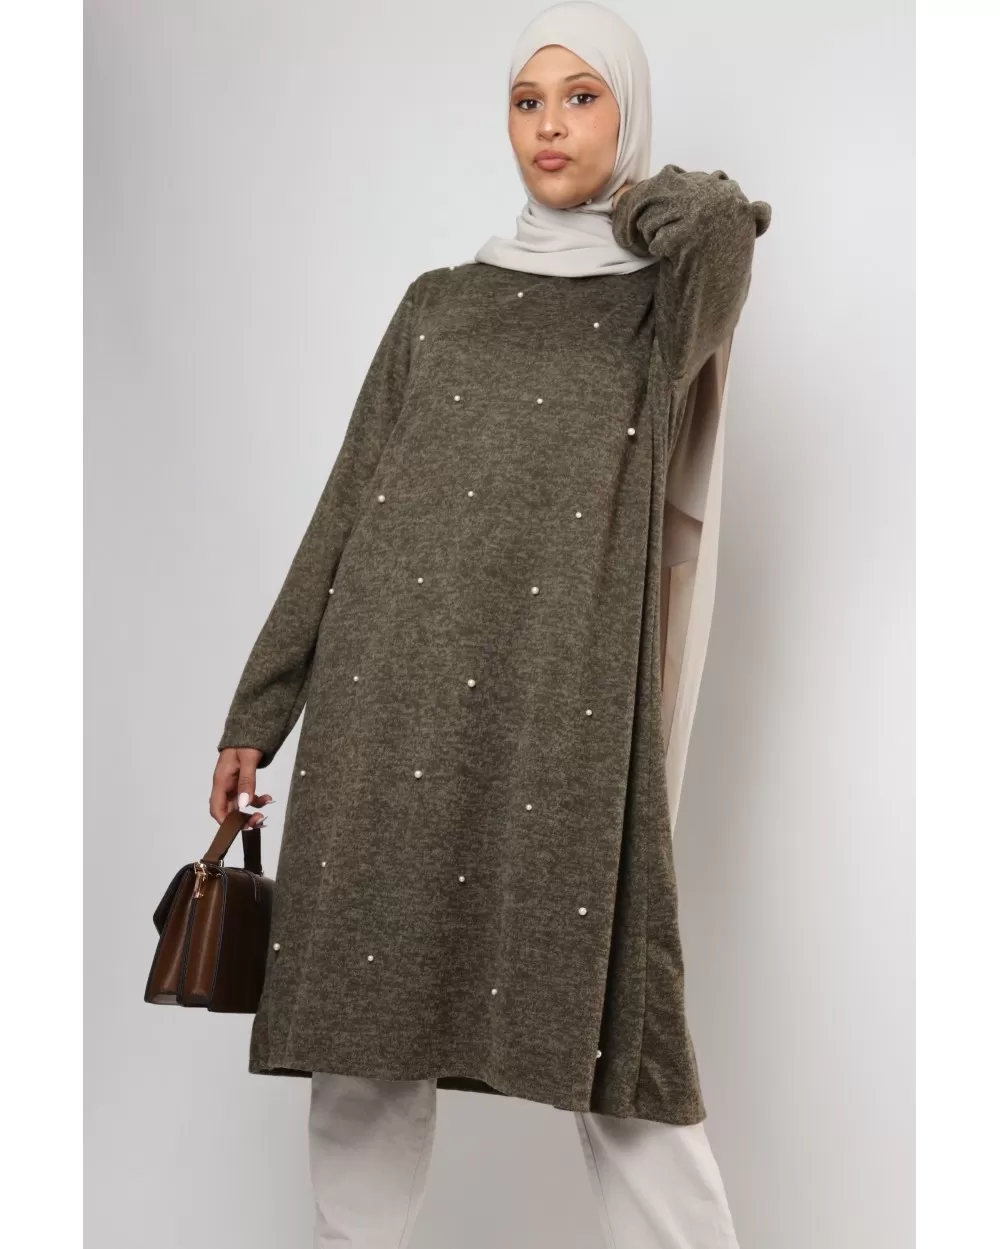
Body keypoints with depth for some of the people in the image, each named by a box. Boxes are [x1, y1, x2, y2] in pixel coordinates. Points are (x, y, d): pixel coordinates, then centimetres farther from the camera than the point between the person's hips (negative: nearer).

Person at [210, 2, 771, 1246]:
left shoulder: (673, 302, 10)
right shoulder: (438, 303, 17)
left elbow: (717, 215, -13)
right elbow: (345, 513, 15)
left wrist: (634, 200, 11)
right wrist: (258, 707, 11)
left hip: (564, 701, -3)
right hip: (390, 689, 3)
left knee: (605, 1029, -5)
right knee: (364, 1017, 4)